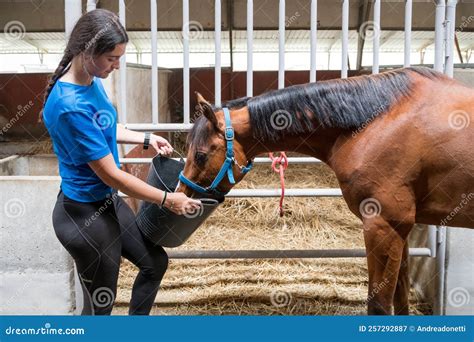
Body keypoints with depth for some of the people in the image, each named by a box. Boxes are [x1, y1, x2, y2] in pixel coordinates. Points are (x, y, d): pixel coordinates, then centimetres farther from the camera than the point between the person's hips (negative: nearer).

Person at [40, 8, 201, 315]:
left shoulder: (92, 81, -2)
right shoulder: (70, 106, -30)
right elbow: (111, 175, -26)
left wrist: (146, 138, 6)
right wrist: (168, 200, -17)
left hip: (108, 201, 9)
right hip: (85, 215, -9)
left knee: (155, 262, 23)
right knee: (100, 303, 10)